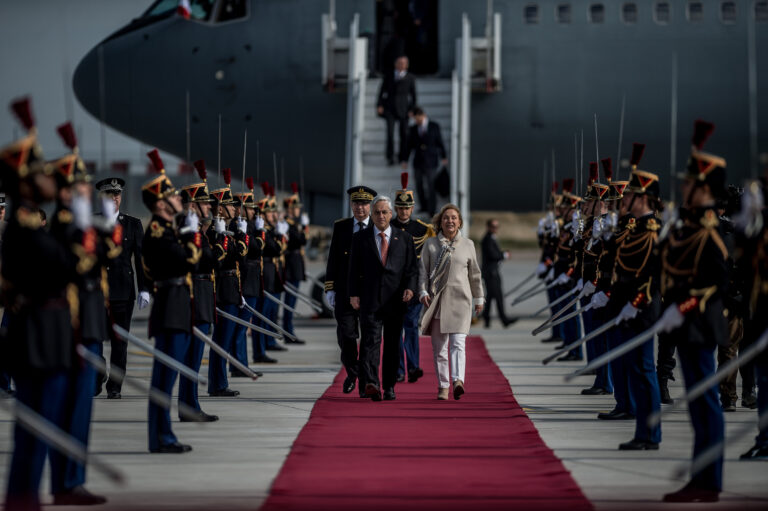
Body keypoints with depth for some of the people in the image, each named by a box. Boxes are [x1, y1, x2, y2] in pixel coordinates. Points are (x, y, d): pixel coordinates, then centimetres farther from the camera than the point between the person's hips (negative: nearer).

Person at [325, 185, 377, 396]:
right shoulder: (340, 227, 9)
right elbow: (333, 259, 9)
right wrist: (330, 288, 3)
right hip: (345, 290, 1)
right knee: (346, 334, -3)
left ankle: (366, 382, 9)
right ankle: (352, 372, 20)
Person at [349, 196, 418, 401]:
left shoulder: (404, 238, 11)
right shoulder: (360, 238, 9)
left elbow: (411, 268, 8)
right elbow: (354, 269, 6)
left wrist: (410, 287, -9)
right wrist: (353, 294, -5)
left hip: (396, 299, 2)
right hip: (370, 299, -2)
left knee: (393, 344, 7)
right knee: (370, 340, -16)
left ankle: (389, 386, 15)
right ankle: (371, 383, -29)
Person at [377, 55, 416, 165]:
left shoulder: (410, 78, 7)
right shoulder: (388, 76, 11)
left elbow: (413, 94, 6)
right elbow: (382, 91, 10)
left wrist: (412, 109, -2)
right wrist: (379, 105, -1)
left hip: (403, 108, 0)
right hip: (390, 108, 0)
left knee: (404, 134, 0)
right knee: (390, 132, -10)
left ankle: (402, 156, 16)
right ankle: (390, 157, -4)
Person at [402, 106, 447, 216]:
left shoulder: (434, 126, 4)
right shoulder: (413, 129, 9)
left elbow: (440, 142, 6)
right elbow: (409, 145, 9)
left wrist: (444, 157, 1)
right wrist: (404, 160, 1)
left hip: (430, 162, -3)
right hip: (418, 162, 3)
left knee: (431, 186, -7)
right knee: (419, 186, 4)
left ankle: (432, 210, -5)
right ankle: (424, 207, 16)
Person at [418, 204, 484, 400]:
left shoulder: (468, 245, 11)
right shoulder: (430, 244, 9)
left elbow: (475, 274, 17)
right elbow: (423, 271, 6)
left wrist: (478, 298, 19)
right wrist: (423, 292, -8)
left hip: (460, 299, -1)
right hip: (436, 300, 1)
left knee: (458, 342, -15)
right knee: (439, 346, 2)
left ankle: (458, 381, -31)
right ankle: (443, 386, 9)